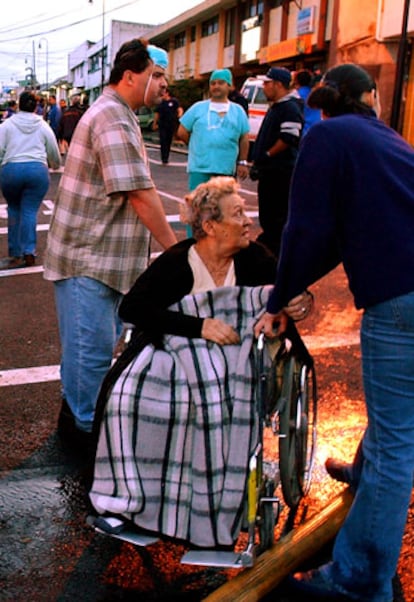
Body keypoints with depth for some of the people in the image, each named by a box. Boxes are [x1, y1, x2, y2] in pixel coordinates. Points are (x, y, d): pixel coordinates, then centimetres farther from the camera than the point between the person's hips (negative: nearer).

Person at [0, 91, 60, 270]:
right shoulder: (43, 126, 10)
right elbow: (54, 153, 17)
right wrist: (55, 165, 37)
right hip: (38, 170, 0)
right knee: (30, 211, 2)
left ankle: (16, 253, 15)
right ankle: (28, 252, -5)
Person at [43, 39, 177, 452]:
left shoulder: (118, 115, 16)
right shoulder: (113, 121, -19)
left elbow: (137, 190, 18)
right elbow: (141, 194, -24)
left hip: (103, 254, 11)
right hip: (89, 257, -11)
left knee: (98, 341, 20)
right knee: (93, 345, 0)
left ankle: (78, 413, 35)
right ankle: (84, 428, 15)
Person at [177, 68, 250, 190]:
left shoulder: (238, 111, 10)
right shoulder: (198, 107, 6)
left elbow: (244, 138, 10)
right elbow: (182, 132, 8)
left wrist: (242, 162, 5)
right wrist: (199, 146, 11)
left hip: (226, 170, 2)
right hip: (199, 168, -1)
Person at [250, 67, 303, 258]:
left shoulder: (290, 108, -13)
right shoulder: (275, 107, 19)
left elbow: (289, 138, -24)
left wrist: (267, 154, -15)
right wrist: (258, 160, 18)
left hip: (281, 172, -10)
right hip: (269, 171, 10)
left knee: (278, 216, -6)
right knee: (266, 215, 17)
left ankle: (275, 252, -1)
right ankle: (266, 247, 28)